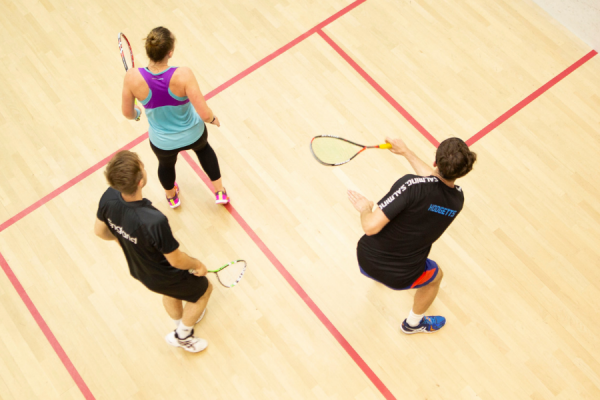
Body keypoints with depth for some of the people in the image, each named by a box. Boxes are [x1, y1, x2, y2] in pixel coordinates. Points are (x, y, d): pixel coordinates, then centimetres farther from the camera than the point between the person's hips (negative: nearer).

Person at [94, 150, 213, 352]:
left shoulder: (108, 197, -27)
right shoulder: (154, 221, -47)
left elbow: (100, 230, -6)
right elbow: (176, 260, -29)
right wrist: (198, 265, -7)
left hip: (138, 269, 6)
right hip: (165, 277, -6)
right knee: (204, 289, 26)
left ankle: (182, 322, 68)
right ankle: (182, 335, 48)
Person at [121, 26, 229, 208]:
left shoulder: (132, 77, -28)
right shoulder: (183, 75, -34)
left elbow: (128, 113, -12)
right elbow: (204, 114, -31)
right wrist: (214, 118, -6)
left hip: (162, 142, 1)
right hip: (193, 135, -1)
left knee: (166, 164, 38)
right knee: (203, 148, 39)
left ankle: (172, 196, 70)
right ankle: (220, 192, 53)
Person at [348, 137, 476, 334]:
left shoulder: (411, 185, -28)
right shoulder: (457, 198, -10)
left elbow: (371, 226, -29)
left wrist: (365, 208, -7)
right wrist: (406, 152, 18)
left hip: (367, 259, -1)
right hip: (401, 278, 1)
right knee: (435, 276, 34)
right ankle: (413, 323, 58)